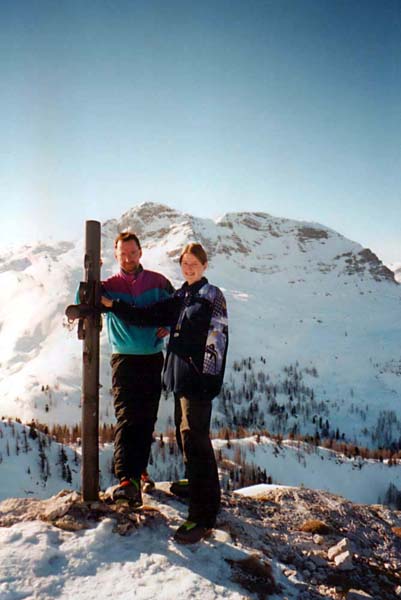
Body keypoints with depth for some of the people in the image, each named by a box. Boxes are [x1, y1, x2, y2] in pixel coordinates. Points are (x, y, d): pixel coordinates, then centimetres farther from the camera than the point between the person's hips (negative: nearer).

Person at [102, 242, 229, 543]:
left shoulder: (212, 296, -6)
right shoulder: (179, 298, 16)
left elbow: (216, 341, -13)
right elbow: (148, 316, 15)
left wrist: (210, 379, -18)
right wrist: (113, 305, 9)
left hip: (199, 380, -8)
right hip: (180, 378, 8)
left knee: (195, 442, -9)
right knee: (186, 437, 17)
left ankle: (203, 518, -2)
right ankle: (205, 494, 36)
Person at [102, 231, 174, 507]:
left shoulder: (157, 282, 4)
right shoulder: (109, 286, 1)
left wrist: (169, 325, -6)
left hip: (154, 359, 3)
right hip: (125, 360, -2)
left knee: (147, 420, 11)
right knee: (127, 418, -14)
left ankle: (140, 470, 27)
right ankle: (127, 479, -20)